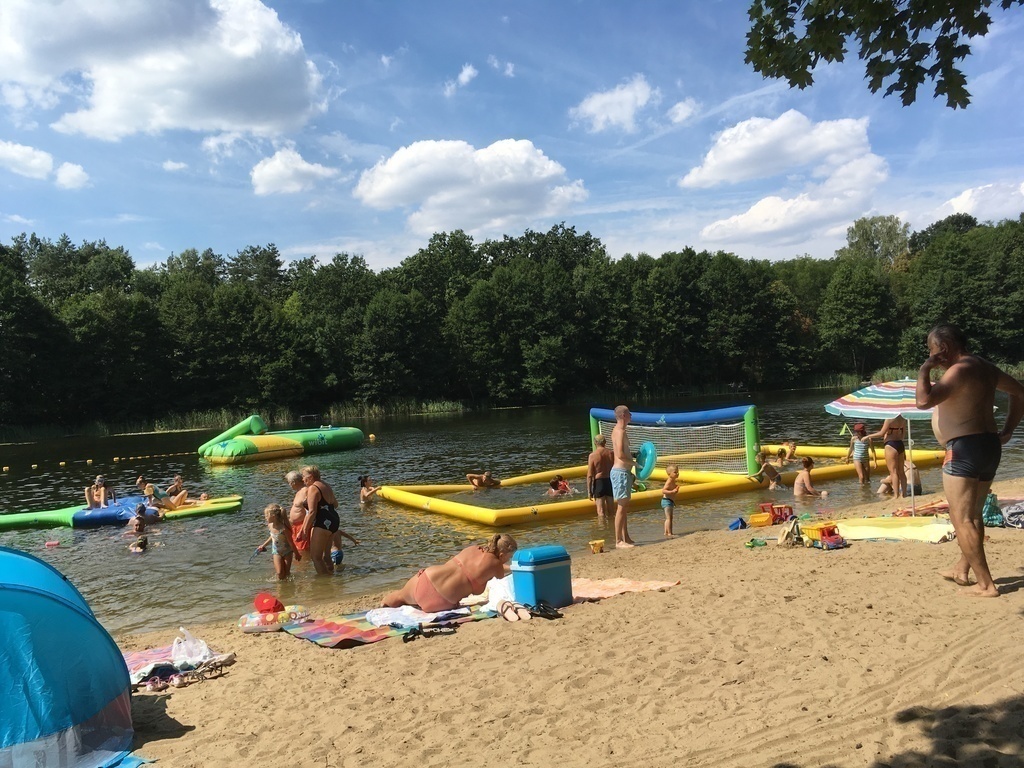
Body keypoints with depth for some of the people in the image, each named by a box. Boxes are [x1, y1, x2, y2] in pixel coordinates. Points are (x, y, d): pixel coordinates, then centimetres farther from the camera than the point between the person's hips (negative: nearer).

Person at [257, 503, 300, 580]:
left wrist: (296, 553, -8)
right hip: (276, 552, 4)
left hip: (287, 551, -4)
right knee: (280, 573, -8)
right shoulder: (270, 526, -10)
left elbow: (291, 542, -18)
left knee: (286, 573, 2)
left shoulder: (283, 529, -29)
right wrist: (263, 545, 19)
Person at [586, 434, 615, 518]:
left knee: (601, 511, -1)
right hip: (610, 481, 4)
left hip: (599, 482, -4)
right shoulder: (611, 453, 1)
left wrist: (589, 491, -4)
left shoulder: (592, 455, -9)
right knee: (610, 510, 16)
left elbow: (590, 475, -10)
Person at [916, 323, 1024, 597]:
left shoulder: (959, 370, -17)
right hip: (990, 446, 10)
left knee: (961, 519, -5)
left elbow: (924, 401, -30)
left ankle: (986, 584, -4)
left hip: (965, 449, -10)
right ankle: (962, 569, 34)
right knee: (973, 514, 21)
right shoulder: (985, 368, 13)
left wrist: (924, 369, -15)